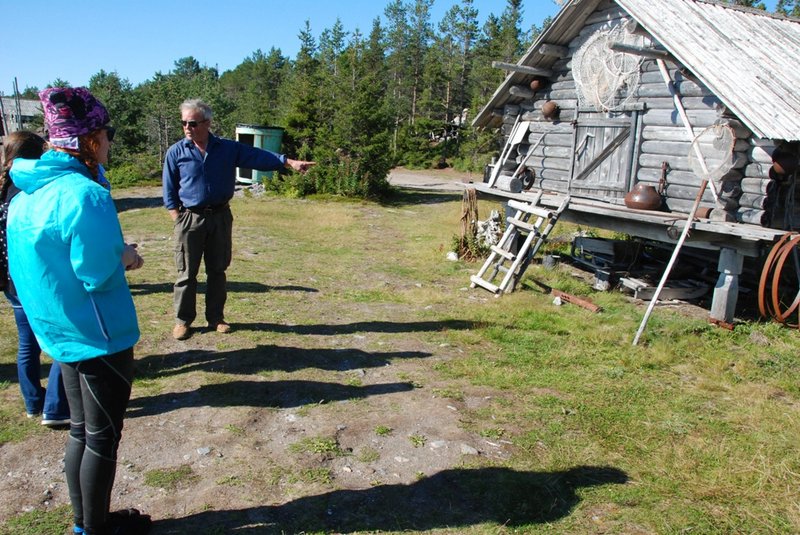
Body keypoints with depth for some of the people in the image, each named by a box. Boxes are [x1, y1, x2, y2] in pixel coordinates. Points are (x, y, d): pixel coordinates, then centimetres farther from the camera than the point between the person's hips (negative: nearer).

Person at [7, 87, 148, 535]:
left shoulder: (27, 193, 3)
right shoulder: (86, 195, -23)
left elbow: (50, 261, 9)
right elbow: (98, 276, -23)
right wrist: (125, 257, -4)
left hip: (60, 332, 8)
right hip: (100, 336, -8)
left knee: (82, 431, 21)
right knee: (102, 438, 9)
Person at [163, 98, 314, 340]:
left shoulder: (228, 148, 2)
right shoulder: (176, 152, -2)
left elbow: (259, 156, -5)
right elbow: (169, 192, 2)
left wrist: (290, 162, -14)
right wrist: (178, 220, -5)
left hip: (220, 217, 2)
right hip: (190, 218, -2)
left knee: (217, 271, 11)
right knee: (187, 273, 4)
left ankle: (216, 318, 23)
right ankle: (183, 320, 17)